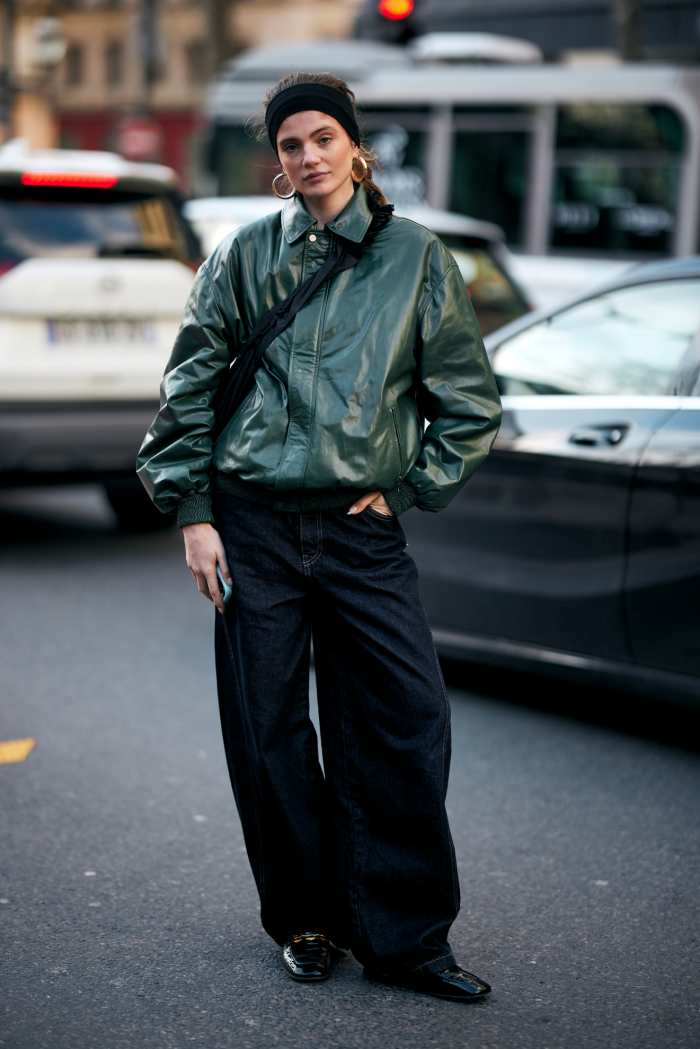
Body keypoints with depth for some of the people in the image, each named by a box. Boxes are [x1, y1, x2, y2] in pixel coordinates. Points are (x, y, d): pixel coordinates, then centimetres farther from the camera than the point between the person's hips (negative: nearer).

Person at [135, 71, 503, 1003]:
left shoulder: (416, 258, 4)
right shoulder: (244, 256, 5)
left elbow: (471, 402, 8)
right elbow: (189, 389, 8)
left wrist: (406, 489, 2)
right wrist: (192, 512, 1)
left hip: (363, 530, 0)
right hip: (253, 525, 1)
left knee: (409, 726, -6)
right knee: (268, 734, 4)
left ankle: (403, 936, 7)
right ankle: (308, 920, 21)